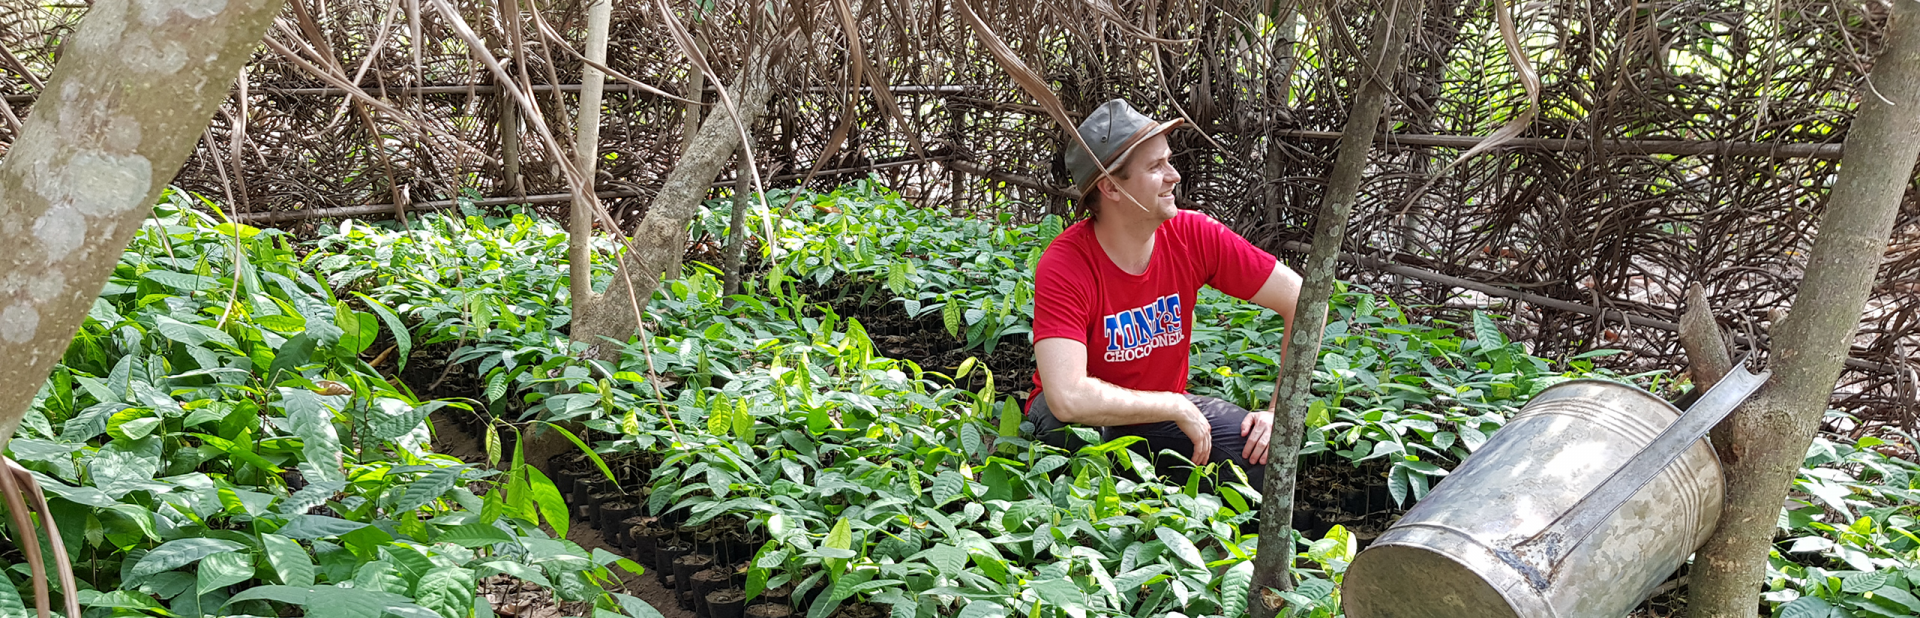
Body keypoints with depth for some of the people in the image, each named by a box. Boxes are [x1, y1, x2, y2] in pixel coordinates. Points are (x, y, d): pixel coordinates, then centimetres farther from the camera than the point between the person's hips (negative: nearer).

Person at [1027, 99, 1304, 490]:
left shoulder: (1194, 236, -16)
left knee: (1263, 451, -21)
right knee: (1075, 425, -37)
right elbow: (1068, 398, -41)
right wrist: (1178, 407, -29)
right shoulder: (1063, 267, -29)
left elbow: (1303, 301, -10)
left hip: (1164, 409, 3)